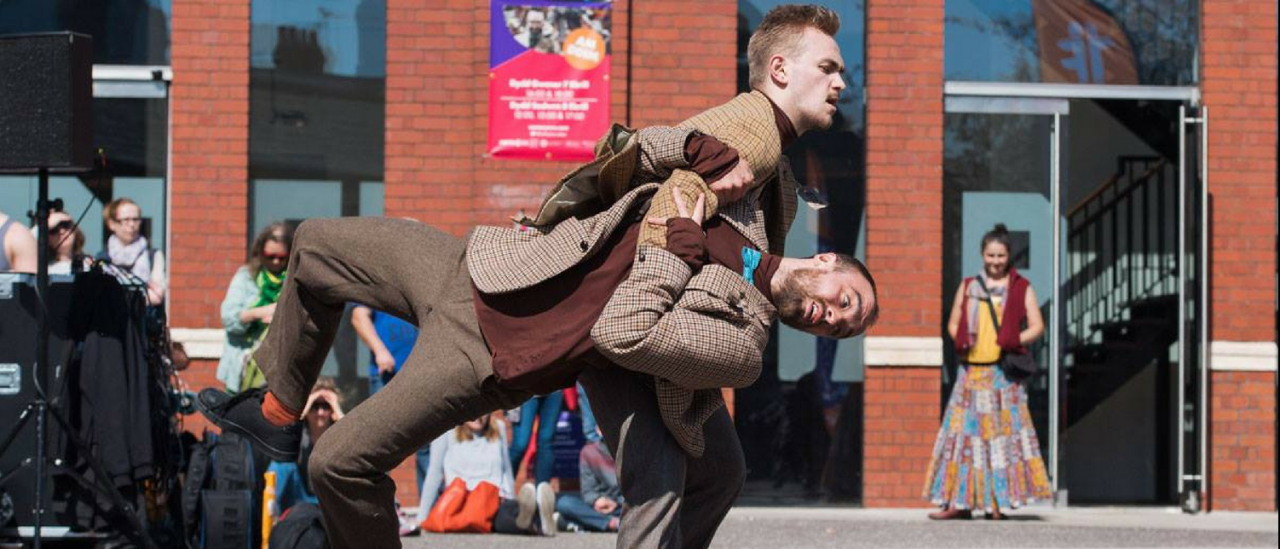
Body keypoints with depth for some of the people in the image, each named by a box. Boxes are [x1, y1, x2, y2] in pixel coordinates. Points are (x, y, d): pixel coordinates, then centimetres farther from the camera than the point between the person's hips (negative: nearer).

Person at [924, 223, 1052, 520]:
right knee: (964, 431, -1)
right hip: (972, 370, 3)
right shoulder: (968, 287, 16)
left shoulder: (1021, 288, 8)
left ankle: (997, 501, -3)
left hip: (1003, 373, -3)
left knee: (1004, 431, -6)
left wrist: (1012, 342, -13)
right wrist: (960, 342, -2)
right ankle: (961, 502, 2)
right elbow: (953, 323, 18)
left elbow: (1036, 326, 3)